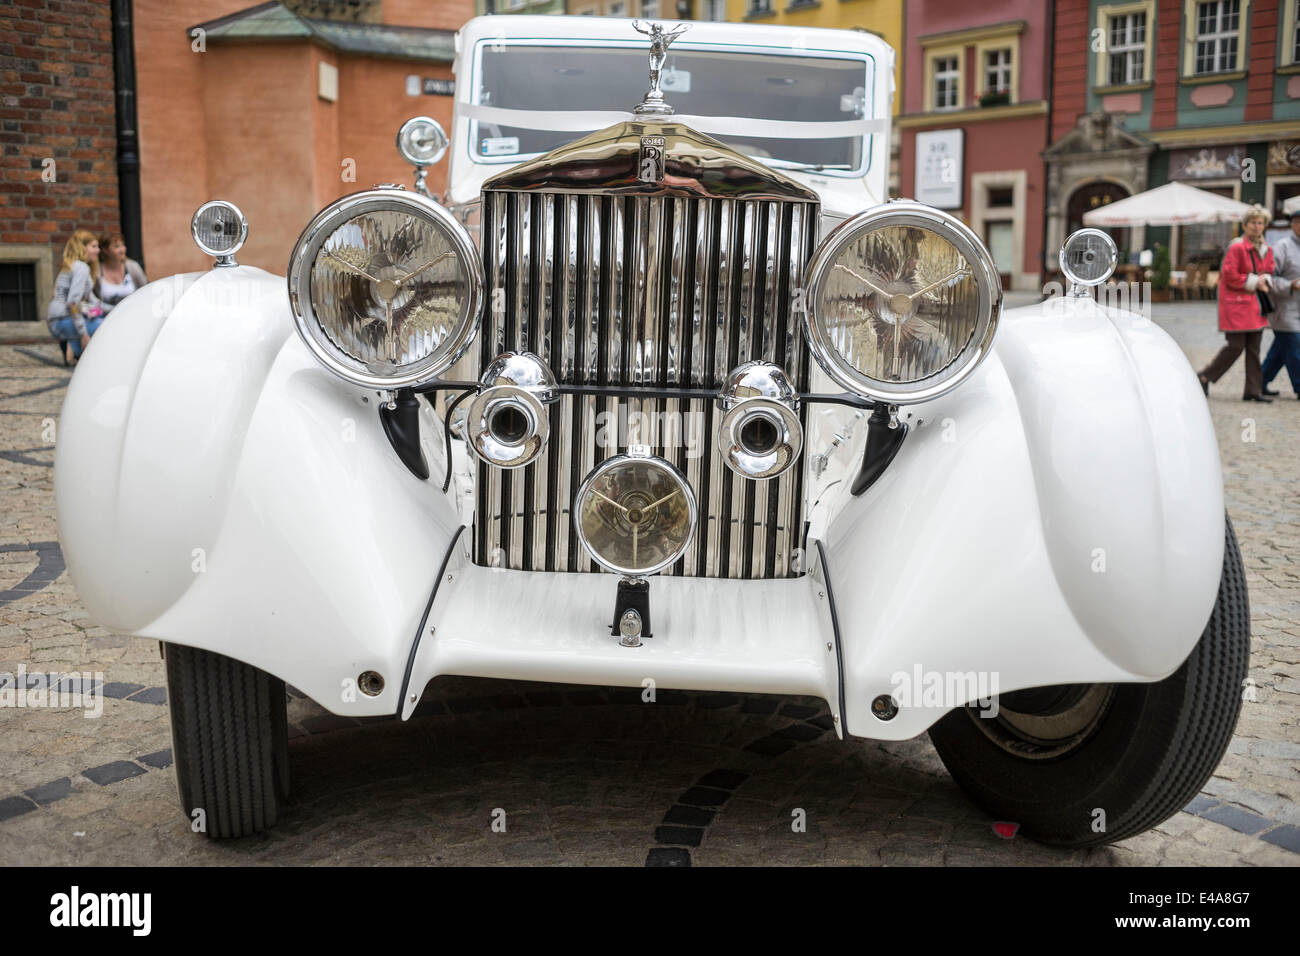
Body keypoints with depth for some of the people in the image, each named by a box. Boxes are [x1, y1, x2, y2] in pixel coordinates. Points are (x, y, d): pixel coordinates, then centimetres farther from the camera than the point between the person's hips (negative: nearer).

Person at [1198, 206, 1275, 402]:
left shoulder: (1266, 249, 12)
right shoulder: (1236, 247, -12)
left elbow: (1269, 271, 24)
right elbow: (1229, 275, -15)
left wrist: (1265, 280, 1)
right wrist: (1254, 282, -13)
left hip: (1254, 304, 8)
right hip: (1236, 303, -8)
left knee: (1254, 347, 5)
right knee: (1236, 346, -9)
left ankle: (1254, 390, 8)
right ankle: (1205, 377, 8)